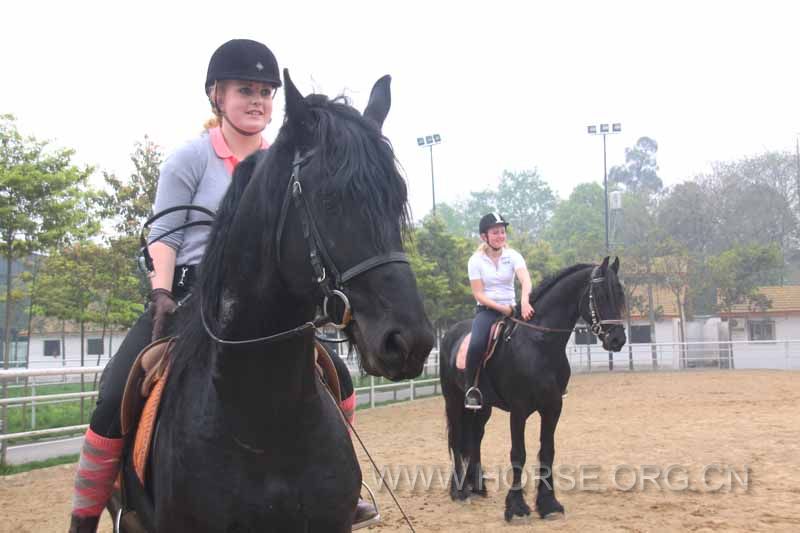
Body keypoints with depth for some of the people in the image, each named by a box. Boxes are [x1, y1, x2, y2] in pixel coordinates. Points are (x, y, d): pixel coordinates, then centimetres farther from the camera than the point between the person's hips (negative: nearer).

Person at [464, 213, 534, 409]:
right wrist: (501, 308, -20)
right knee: (476, 344, -31)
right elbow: (478, 294, -7)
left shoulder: (513, 256, 0)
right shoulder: (476, 260, -3)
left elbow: (525, 279, -19)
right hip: (486, 310, -3)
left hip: (511, 309, 3)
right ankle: (471, 388, -16)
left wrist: (525, 301, -40)